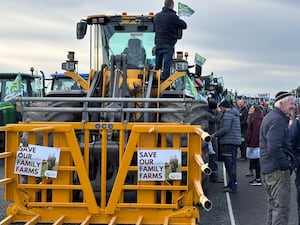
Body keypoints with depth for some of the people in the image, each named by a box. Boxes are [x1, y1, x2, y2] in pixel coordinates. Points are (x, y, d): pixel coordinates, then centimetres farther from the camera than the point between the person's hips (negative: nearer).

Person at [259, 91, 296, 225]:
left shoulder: (269, 117, 17)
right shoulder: (278, 119, -16)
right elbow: (274, 147, -25)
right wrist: (285, 165, -17)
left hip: (266, 169, 10)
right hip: (277, 170, -10)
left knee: (273, 205, 17)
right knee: (281, 207, -7)